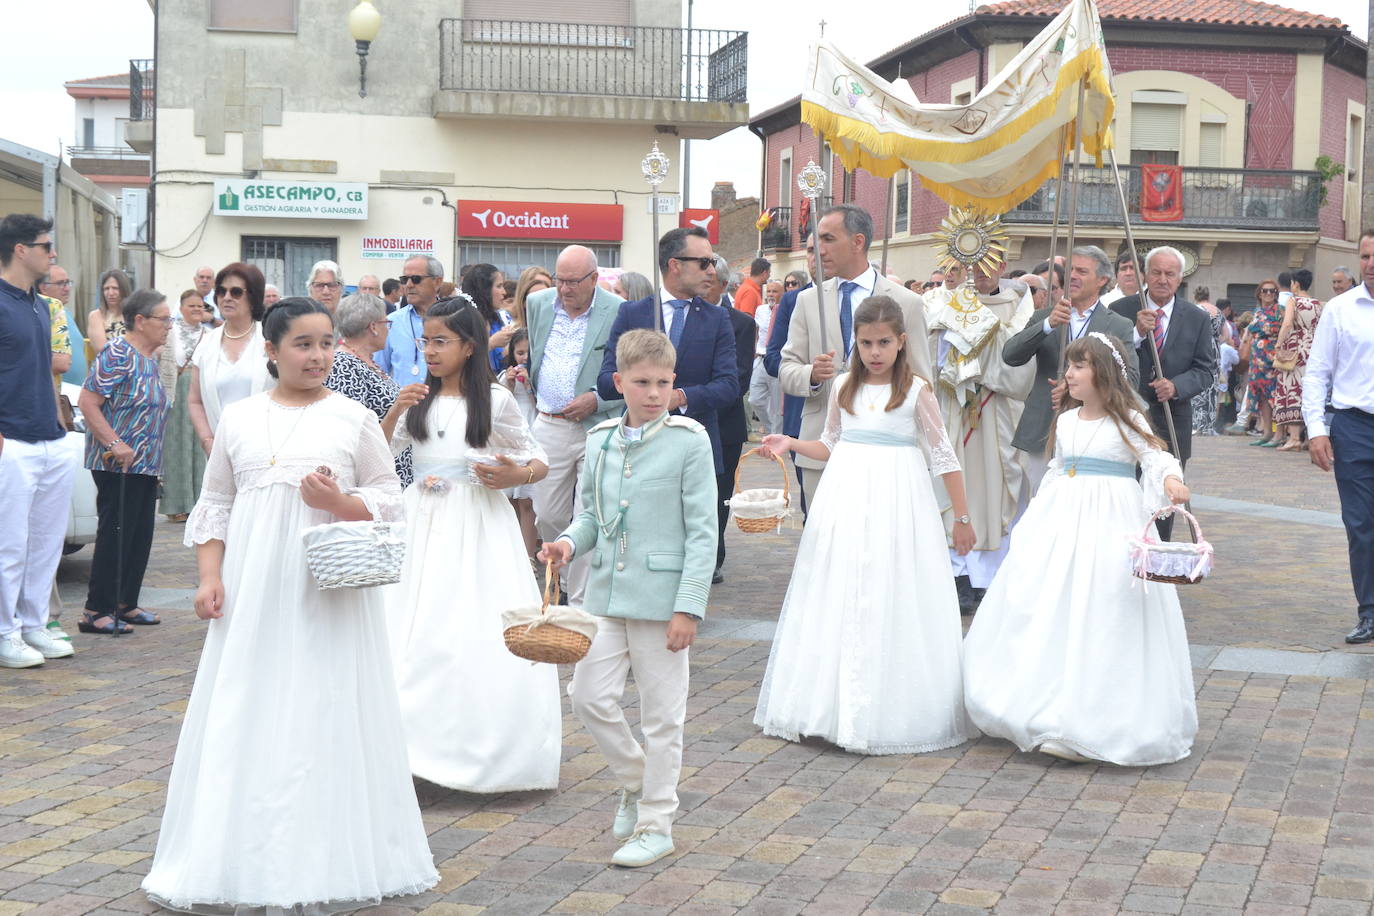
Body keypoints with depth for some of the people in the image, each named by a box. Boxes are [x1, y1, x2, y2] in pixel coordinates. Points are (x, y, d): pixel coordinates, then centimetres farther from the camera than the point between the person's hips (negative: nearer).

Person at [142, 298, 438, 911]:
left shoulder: (354, 418, 3)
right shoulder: (240, 418, 8)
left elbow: (389, 501, 4)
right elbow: (215, 505, 11)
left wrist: (338, 502, -14)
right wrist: (209, 577, 1)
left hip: (331, 596, -2)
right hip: (252, 595, 2)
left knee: (325, 717, 0)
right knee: (244, 719, 3)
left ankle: (329, 865, 9)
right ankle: (231, 864, 12)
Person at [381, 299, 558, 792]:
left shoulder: (495, 399, -1)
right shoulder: (419, 399, 8)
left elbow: (539, 462, 4)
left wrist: (516, 475, -17)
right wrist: (395, 411, -9)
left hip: (478, 528, -3)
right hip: (423, 527, 4)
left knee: (477, 634, -4)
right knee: (417, 632, 0)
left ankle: (484, 746, 7)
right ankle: (421, 734, 11)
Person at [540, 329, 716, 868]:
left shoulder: (688, 442, -8)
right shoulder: (600, 441, 6)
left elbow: (702, 532, -9)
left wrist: (689, 606, -14)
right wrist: (570, 543, -7)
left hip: (662, 595, -5)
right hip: (607, 593, 5)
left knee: (661, 714, 5)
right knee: (589, 695, 4)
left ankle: (656, 823, 18)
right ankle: (636, 782, 29)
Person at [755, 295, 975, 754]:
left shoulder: (917, 391, -2)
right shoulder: (844, 389, 8)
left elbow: (943, 456, 0)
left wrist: (962, 518, -1)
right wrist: (790, 444, 2)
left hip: (897, 501, -3)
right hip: (845, 496, 4)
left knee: (893, 603, -1)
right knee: (839, 603, 6)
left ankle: (890, 710, 8)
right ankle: (834, 702, 15)